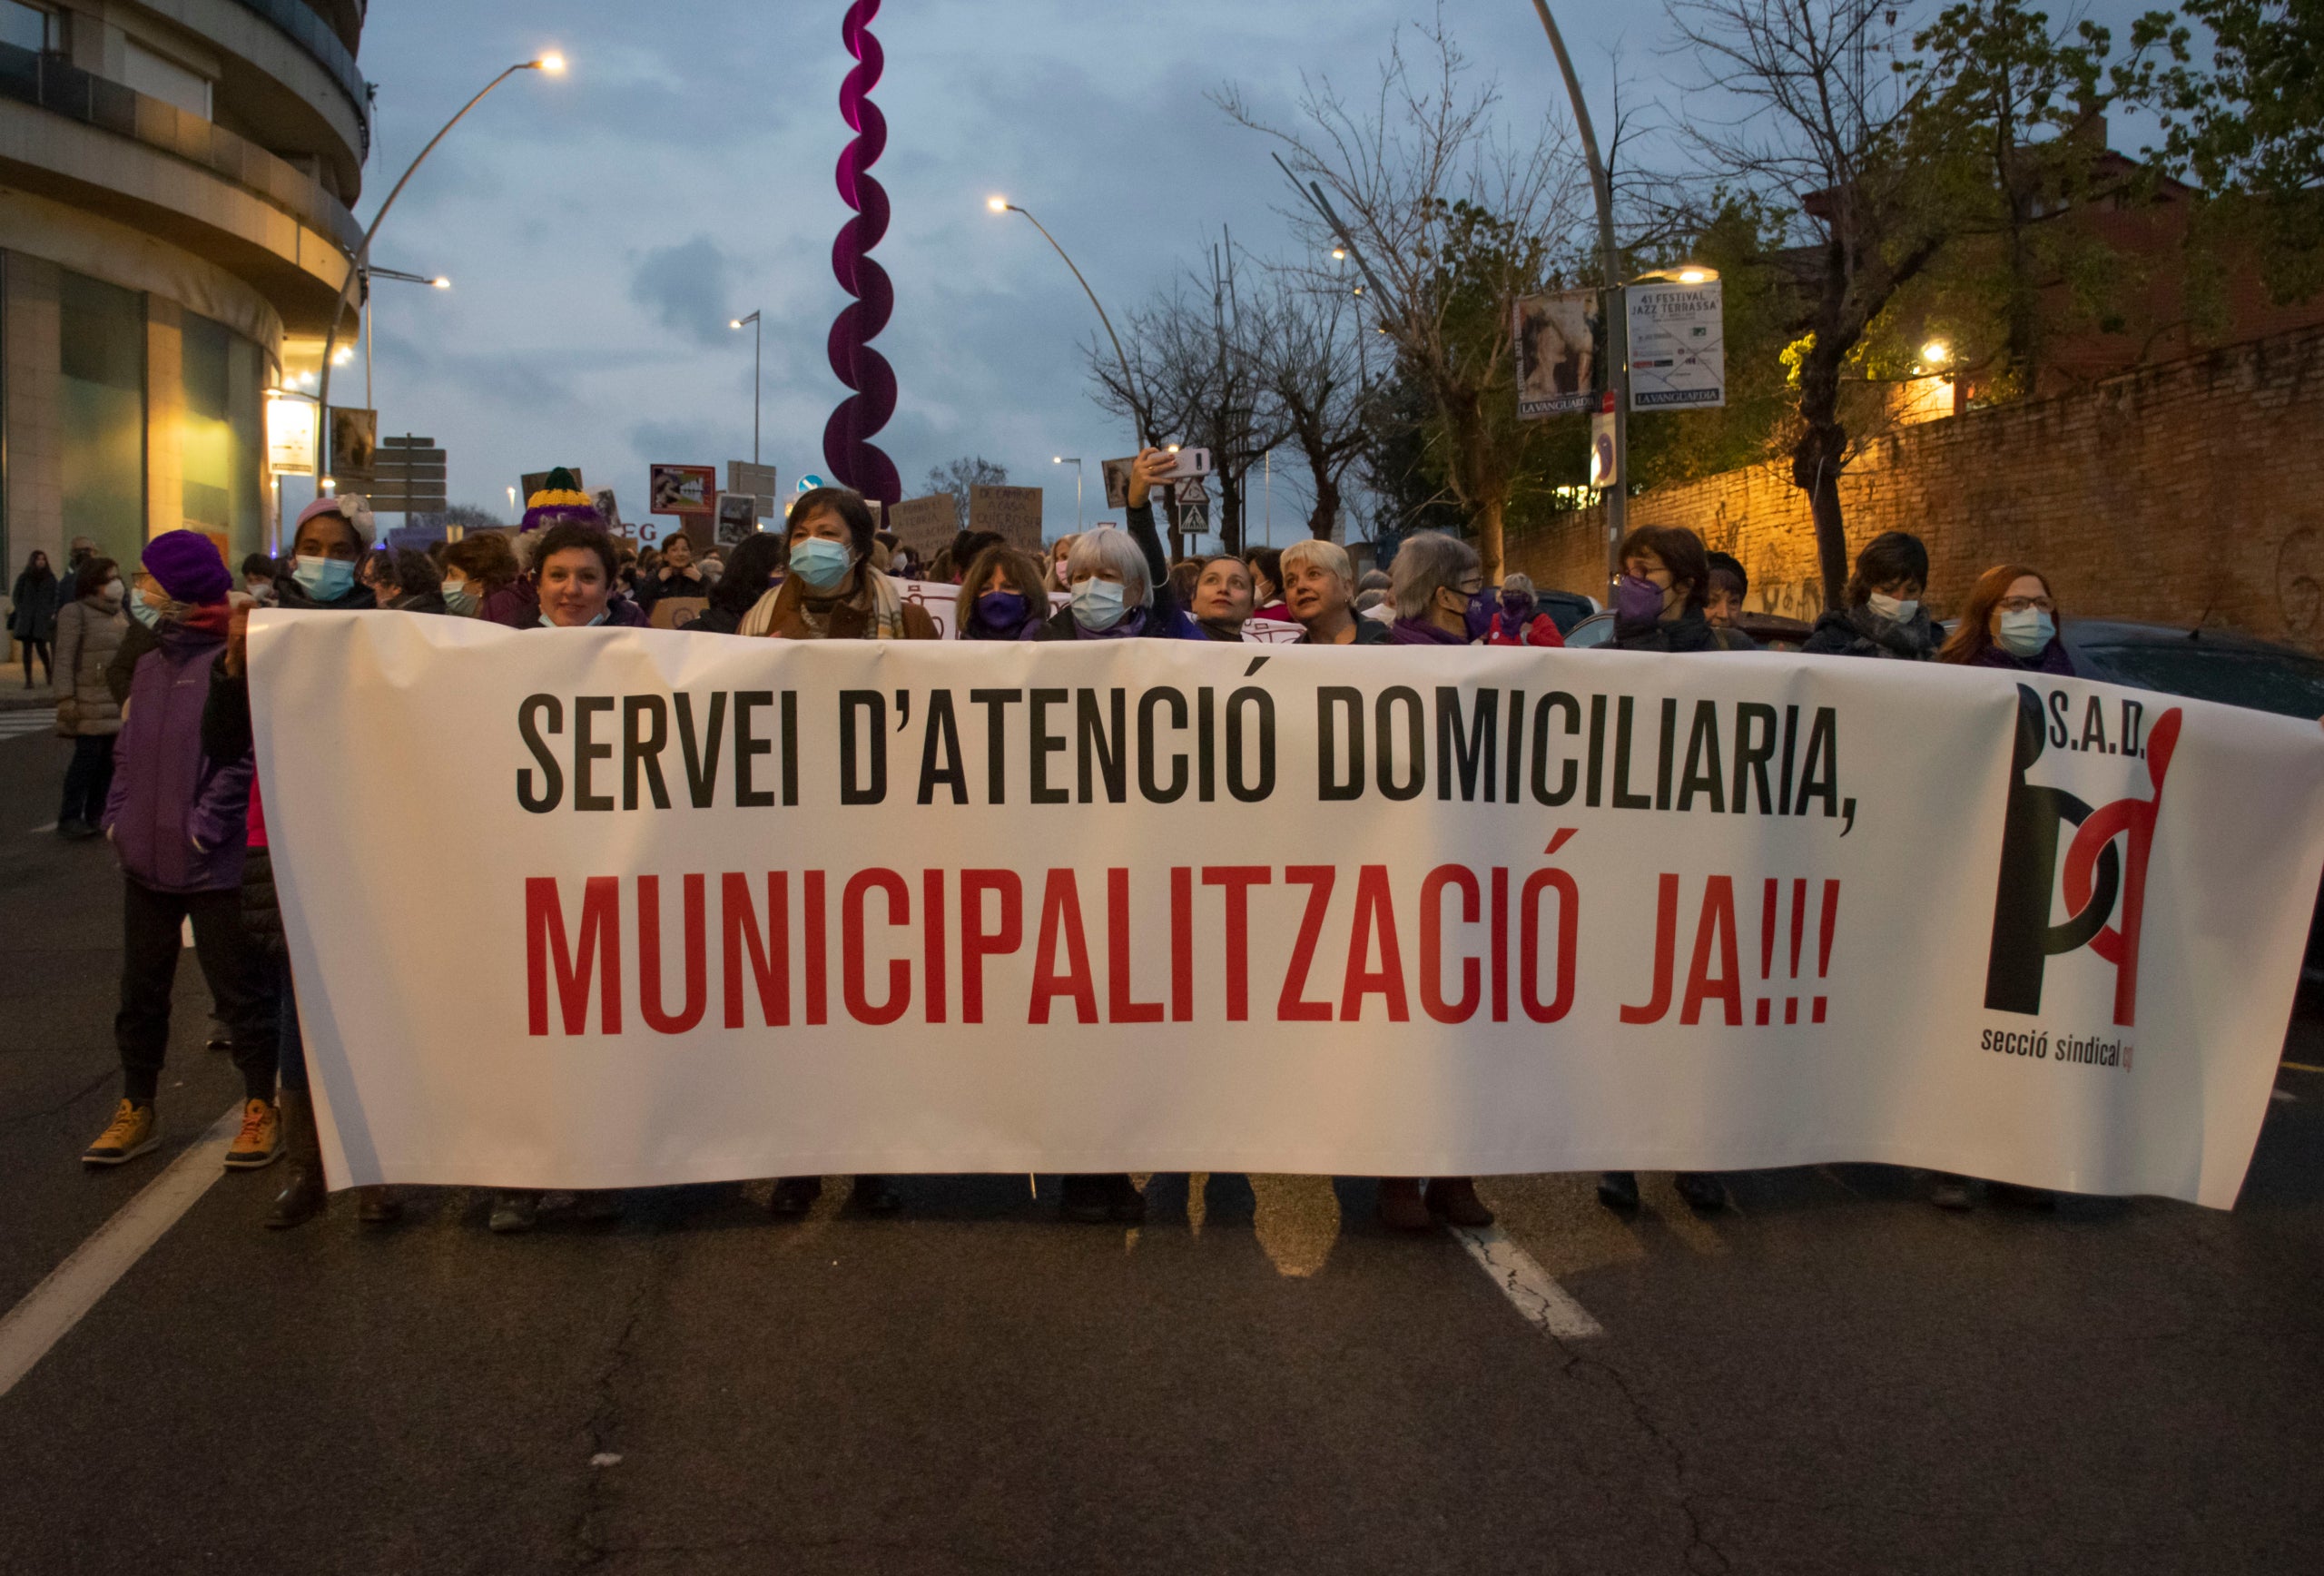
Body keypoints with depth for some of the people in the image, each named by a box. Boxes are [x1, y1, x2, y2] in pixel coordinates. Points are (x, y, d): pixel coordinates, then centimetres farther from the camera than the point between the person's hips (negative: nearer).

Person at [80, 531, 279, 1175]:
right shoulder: (148, 663, 11)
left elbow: (245, 755, -18)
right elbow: (127, 747, 19)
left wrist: (206, 825, -19)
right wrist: (118, 813, 8)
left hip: (216, 865, -7)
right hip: (147, 858, 7)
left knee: (238, 990, 5)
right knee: (141, 990, 15)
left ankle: (261, 1111, 18)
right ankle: (136, 1110, 29)